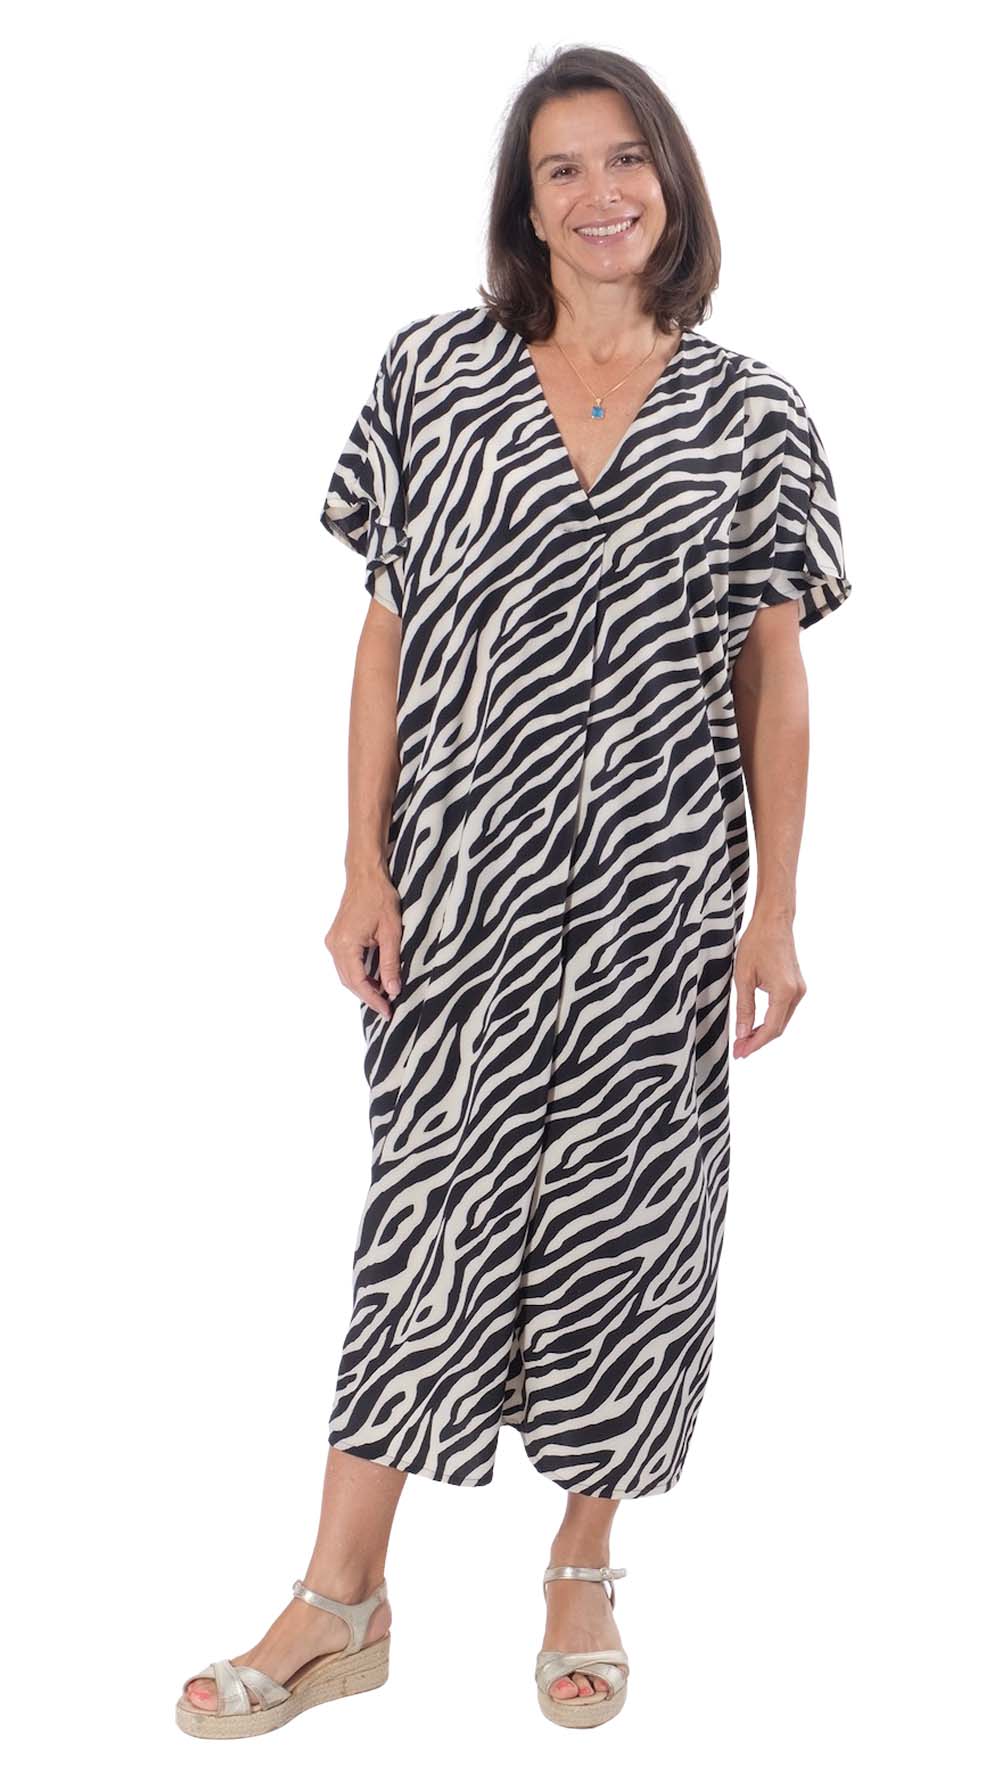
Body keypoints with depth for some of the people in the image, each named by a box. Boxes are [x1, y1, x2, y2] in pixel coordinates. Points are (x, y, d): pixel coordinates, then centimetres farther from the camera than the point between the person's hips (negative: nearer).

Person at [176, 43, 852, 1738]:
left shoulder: (752, 416, 3)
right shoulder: (434, 371, 3)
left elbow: (775, 676, 3)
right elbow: (388, 635, 2)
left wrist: (776, 914, -1)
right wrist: (365, 868, -3)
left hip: (656, 888, 1)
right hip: (463, 877, 0)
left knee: (623, 1204, 9)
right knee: (429, 1200, 3)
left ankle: (585, 1571, 28)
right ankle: (343, 1602, 14)